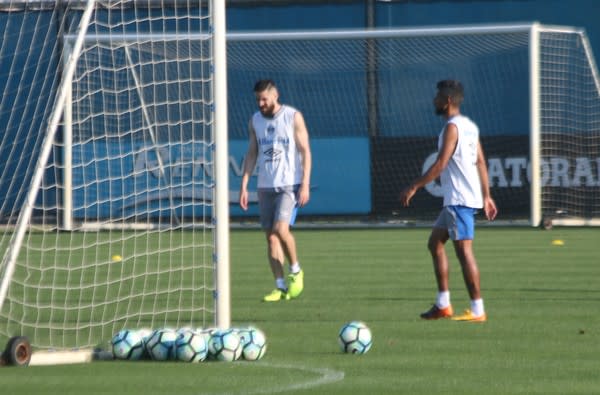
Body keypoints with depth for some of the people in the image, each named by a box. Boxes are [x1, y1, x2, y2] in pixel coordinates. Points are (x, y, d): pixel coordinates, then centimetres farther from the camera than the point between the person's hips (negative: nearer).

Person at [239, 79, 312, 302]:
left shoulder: (293, 117, -4)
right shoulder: (255, 121, 10)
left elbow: (305, 152, -5)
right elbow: (251, 154, 14)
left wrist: (305, 184, -12)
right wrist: (244, 186, 7)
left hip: (289, 185, -5)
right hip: (265, 186, 5)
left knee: (281, 229, -20)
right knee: (270, 236, 2)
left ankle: (295, 271, 3)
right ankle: (281, 287, 6)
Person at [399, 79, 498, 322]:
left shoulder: (453, 127, -14)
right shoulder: (469, 126, 15)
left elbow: (441, 164, -20)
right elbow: (481, 162, 17)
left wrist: (414, 187, -17)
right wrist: (486, 196, 19)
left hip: (460, 200, -10)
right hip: (455, 200, 10)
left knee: (464, 250, -10)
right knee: (435, 243, 15)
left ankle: (477, 310, -10)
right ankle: (443, 305, 16)